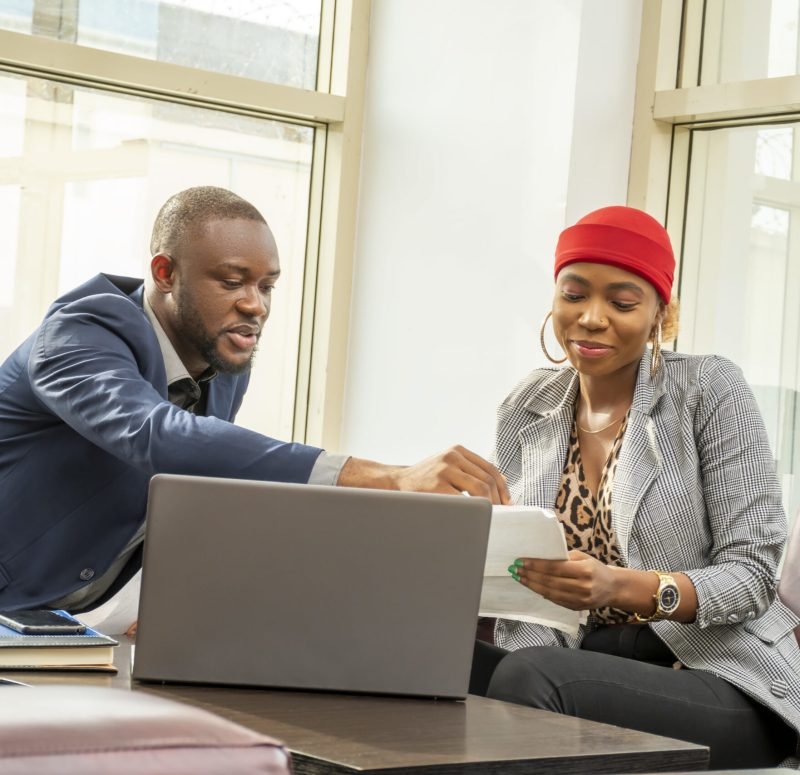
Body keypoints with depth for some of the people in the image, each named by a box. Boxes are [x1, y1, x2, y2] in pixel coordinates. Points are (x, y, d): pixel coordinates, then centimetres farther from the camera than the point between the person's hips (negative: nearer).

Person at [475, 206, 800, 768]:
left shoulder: (710, 389, -4)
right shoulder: (525, 410, 9)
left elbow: (753, 573, -9)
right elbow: (513, 554, 6)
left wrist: (623, 588, -26)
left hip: (723, 681, -4)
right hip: (584, 664, 4)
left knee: (529, 678, -32)